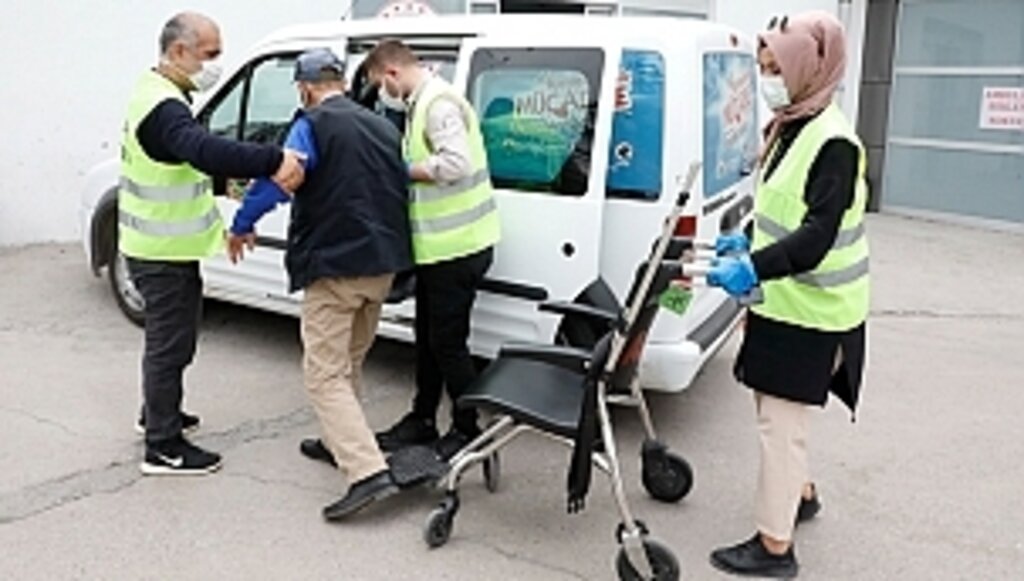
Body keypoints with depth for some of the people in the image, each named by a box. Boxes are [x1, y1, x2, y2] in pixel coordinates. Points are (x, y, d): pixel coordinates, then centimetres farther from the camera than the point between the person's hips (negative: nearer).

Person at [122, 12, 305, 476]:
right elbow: (206, 151, -43)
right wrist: (273, 162, -48)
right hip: (163, 251, -10)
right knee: (170, 343, -1)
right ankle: (163, 448, 10)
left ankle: (157, 413, 41)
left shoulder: (158, 93, 10)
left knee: (168, 337, 24)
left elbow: (196, 155, 17)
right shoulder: (163, 107, -25)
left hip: (162, 245, 10)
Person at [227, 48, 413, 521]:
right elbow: (403, 187, 21)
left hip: (334, 267, -8)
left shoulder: (313, 126, -8)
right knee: (349, 363, 23)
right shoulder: (383, 127, 15)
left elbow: (275, 179, -17)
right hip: (382, 264, 8)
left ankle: (369, 472, -16)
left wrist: (241, 227, -3)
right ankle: (341, 443, 35)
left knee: (325, 374, -6)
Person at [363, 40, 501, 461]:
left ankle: (467, 429, 15)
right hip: (437, 244, 10)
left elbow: (455, 164, -29)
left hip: (457, 246, -10)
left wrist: (403, 170, -17)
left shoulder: (439, 103, -17)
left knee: (447, 340, 0)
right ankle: (422, 419, 31)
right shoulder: (419, 104, 14)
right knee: (428, 336, 18)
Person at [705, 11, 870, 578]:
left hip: (808, 311, -9)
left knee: (780, 422, -2)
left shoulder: (832, 142, -20)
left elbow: (818, 236, -28)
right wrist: (744, 243, 12)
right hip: (782, 301, 9)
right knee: (777, 412, 22)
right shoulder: (789, 128, 9)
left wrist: (755, 268, -35)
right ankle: (801, 494, 43)